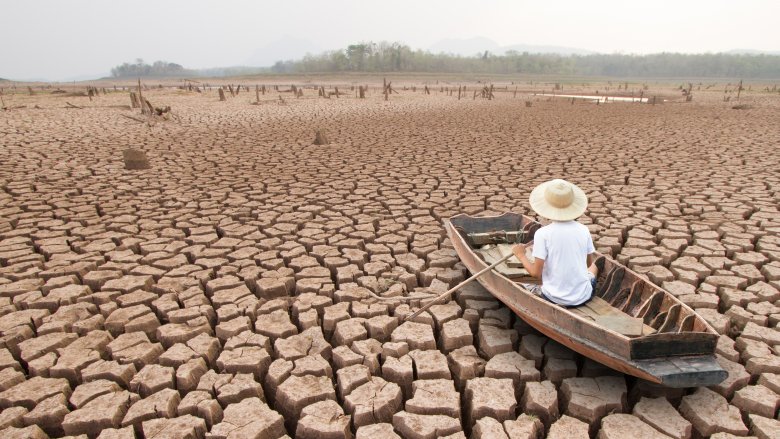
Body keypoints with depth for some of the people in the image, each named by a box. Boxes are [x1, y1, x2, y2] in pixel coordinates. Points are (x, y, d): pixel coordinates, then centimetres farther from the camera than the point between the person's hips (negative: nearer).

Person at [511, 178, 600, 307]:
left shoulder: (542, 234, -16)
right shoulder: (583, 230, -5)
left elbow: (536, 273, -15)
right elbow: (589, 263, 9)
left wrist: (521, 254, 0)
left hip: (555, 299, -6)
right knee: (594, 267, 32)